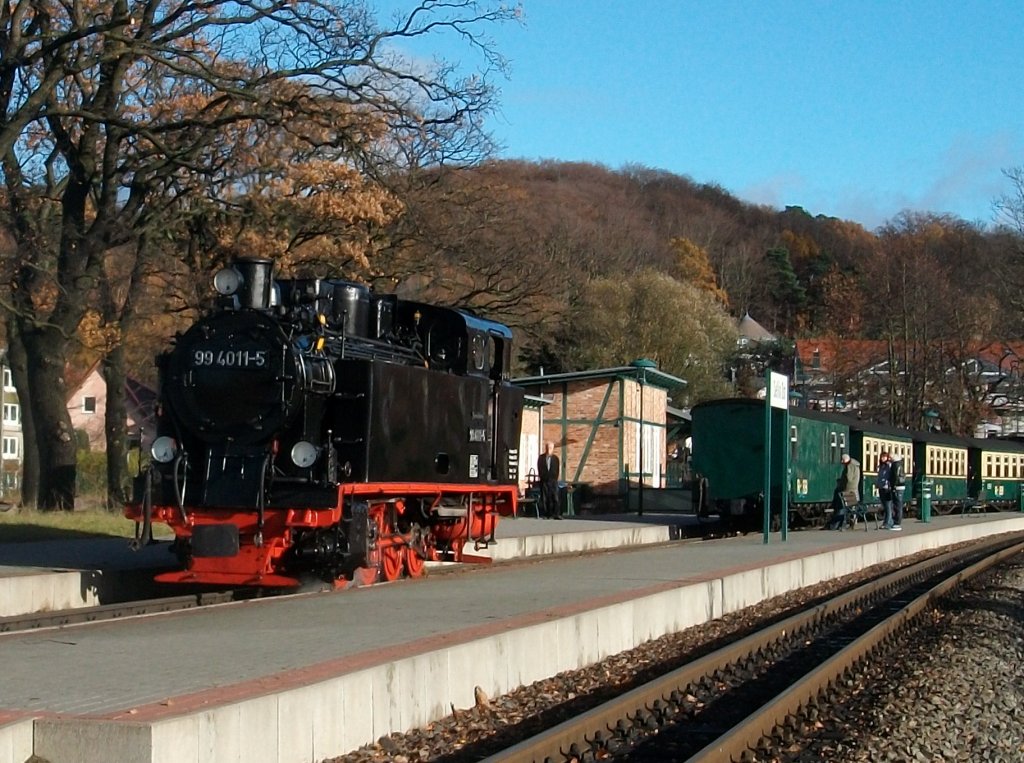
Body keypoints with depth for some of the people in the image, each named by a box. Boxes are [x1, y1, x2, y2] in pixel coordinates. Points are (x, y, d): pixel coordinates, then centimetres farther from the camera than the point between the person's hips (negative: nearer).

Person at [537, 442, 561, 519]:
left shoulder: (555, 458, 7)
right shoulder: (541, 458, 4)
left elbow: (557, 470, 8)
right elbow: (539, 469, 4)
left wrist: (555, 478, 0)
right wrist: (542, 478, -2)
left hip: (553, 481, 0)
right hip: (544, 481, 0)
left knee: (555, 498, -6)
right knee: (544, 499, -2)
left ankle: (556, 514, -7)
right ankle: (547, 514, 1)